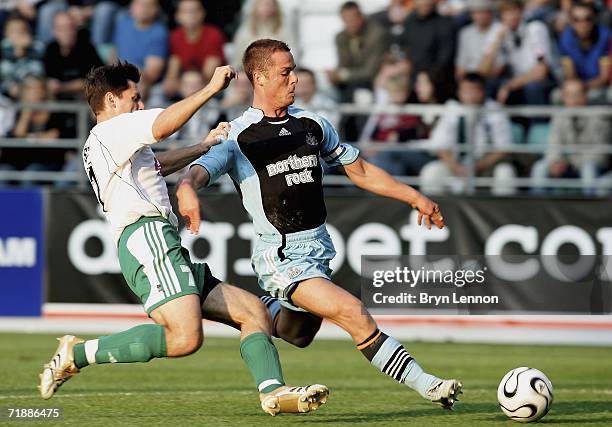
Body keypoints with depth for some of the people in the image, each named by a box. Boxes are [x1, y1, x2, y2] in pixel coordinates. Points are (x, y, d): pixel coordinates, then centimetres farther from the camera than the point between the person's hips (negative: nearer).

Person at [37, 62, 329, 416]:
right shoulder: (112, 129, 2)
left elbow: (157, 164, 51)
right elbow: (162, 127, -18)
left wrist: (205, 146, 50)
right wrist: (211, 88, -11)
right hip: (148, 239, -11)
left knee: (254, 311, 5)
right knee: (185, 338, -29)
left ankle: (273, 391, -14)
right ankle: (77, 354, -17)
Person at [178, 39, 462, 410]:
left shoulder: (312, 124, 9)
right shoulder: (239, 136, -9)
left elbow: (360, 170, 19)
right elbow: (198, 172, -23)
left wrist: (414, 197, 15)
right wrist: (187, 189, -48)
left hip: (319, 247, 7)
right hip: (281, 257, -7)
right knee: (353, 313, -22)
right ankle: (424, 383, -20)